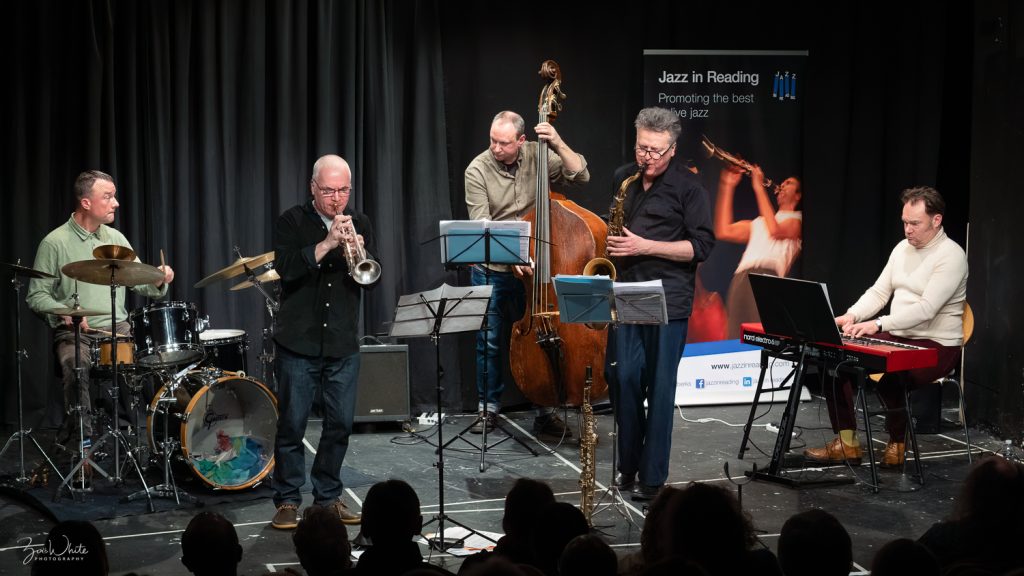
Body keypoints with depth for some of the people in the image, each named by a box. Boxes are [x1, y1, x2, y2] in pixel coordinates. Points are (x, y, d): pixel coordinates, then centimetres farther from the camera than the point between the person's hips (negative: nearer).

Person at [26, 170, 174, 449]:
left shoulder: (115, 238, 12)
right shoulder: (55, 243, -4)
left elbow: (140, 282, 12)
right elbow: (36, 296, -3)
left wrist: (159, 280, -11)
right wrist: (63, 311, -21)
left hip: (117, 330, 4)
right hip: (74, 333, -4)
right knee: (76, 367, -34)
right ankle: (80, 442, -24)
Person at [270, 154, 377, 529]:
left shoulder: (359, 224, 10)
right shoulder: (293, 222, 0)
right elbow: (285, 268, -14)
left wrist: (359, 249, -16)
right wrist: (327, 244, -22)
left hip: (343, 344, 3)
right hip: (299, 343, -3)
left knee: (340, 423, 6)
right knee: (292, 424, 0)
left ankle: (328, 496, 20)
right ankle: (287, 501, 9)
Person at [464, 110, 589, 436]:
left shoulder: (537, 157, -4)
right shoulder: (478, 170, -11)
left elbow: (580, 176, -10)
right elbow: (481, 225, -16)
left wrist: (558, 145, -21)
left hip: (534, 267, 2)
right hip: (492, 272, -2)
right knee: (491, 342, 7)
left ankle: (545, 412, 15)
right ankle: (488, 407, 24)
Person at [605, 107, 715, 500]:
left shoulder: (688, 187, -5)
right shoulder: (622, 179, 12)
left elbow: (702, 246, -9)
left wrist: (645, 246, -16)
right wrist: (613, 246, 6)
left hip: (668, 300, -5)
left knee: (659, 387, -1)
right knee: (623, 378, 3)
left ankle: (653, 478, 5)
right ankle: (627, 465, 18)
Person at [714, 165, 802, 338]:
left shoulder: (797, 220, 14)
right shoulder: (759, 222, 32)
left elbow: (775, 230, -8)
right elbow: (724, 232, 21)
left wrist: (759, 188, -4)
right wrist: (727, 187, 20)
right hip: (741, 281, 6)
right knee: (738, 338, -3)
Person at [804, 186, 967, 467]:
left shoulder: (951, 256, -16)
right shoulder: (903, 248, 10)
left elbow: (926, 309, -26)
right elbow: (878, 292, 10)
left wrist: (878, 324, -35)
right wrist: (852, 316, -10)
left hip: (935, 346, -8)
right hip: (897, 338, 8)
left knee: (888, 374, -35)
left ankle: (897, 444, -6)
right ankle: (846, 443, -1)